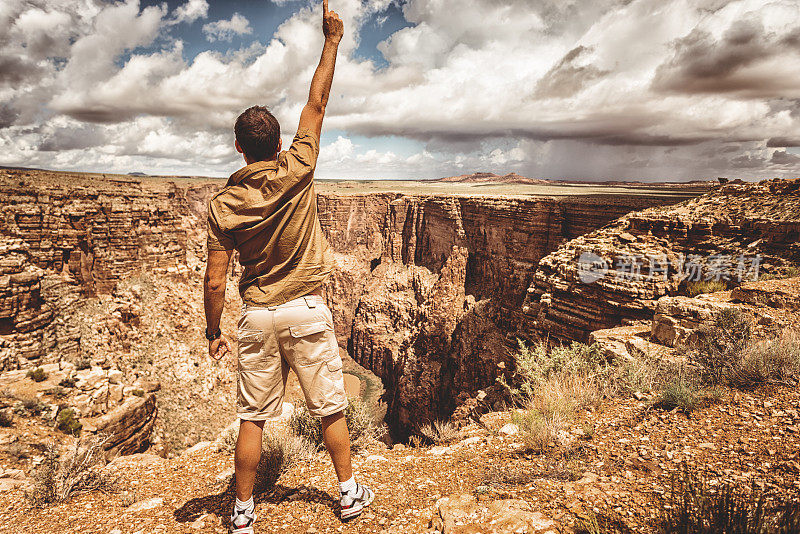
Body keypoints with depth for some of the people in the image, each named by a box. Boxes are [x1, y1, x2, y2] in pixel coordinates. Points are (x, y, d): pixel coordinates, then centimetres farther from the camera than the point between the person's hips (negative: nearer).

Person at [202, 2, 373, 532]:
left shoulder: (222, 204, -6)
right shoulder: (296, 173, -10)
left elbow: (216, 281, -6)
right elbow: (317, 104, 0)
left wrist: (213, 333, 8)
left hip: (258, 318, 1)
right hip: (308, 311, -1)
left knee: (252, 418, 13)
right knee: (331, 408, 14)